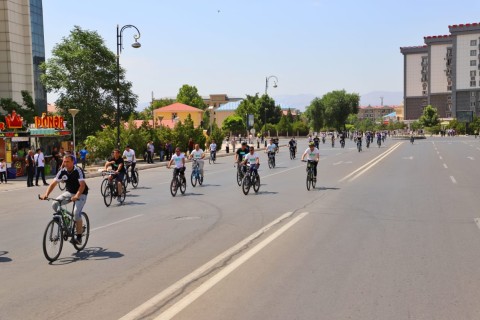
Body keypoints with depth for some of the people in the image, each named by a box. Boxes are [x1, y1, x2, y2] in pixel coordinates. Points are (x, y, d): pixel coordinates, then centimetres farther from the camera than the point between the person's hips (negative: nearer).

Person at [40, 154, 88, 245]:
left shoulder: (78, 171, -22)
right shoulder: (62, 171, -8)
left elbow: (82, 185, -32)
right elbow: (53, 184, -11)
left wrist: (76, 196, -48)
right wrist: (46, 195, -26)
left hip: (81, 194, -6)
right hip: (69, 192, 6)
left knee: (76, 213, -23)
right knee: (55, 204, -15)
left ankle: (79, 237, -10)